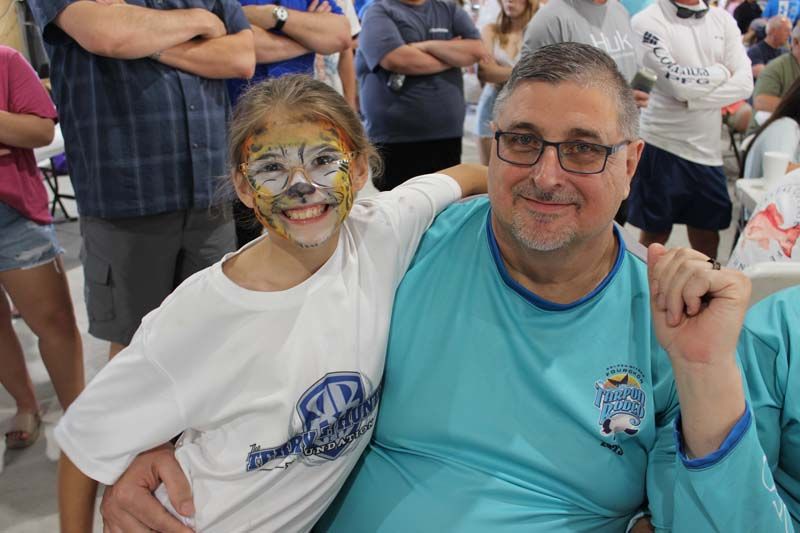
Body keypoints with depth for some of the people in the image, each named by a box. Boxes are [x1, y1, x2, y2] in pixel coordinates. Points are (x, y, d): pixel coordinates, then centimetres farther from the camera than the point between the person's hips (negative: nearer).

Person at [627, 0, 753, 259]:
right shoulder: (647, 22, -8)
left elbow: (745, 82, -1)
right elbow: (677, 83, -18)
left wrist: (692, 101, -13)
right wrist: (721, 72, -2)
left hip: (708, 149, 5)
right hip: (663, 145, -5)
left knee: (708, 235, 13)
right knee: (655, 235, 6)